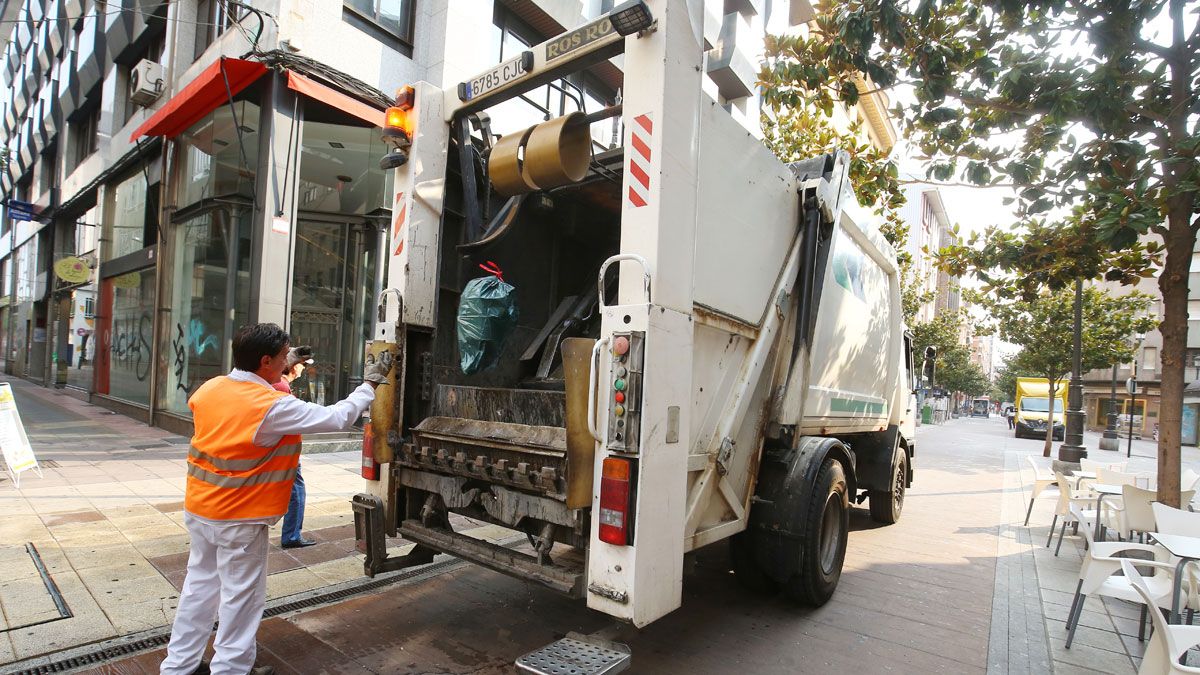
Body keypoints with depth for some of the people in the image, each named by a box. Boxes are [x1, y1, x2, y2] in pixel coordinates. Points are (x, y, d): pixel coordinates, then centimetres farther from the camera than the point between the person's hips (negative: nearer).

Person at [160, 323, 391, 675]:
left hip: (199, 508, 8)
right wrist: (370, 384, -9)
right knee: (241, 596, 9)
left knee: (200, 586, 21)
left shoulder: (209, 389, -3)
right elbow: (337, 418, -21)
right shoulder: (274, 407, -24)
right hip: (239, 519, -8)